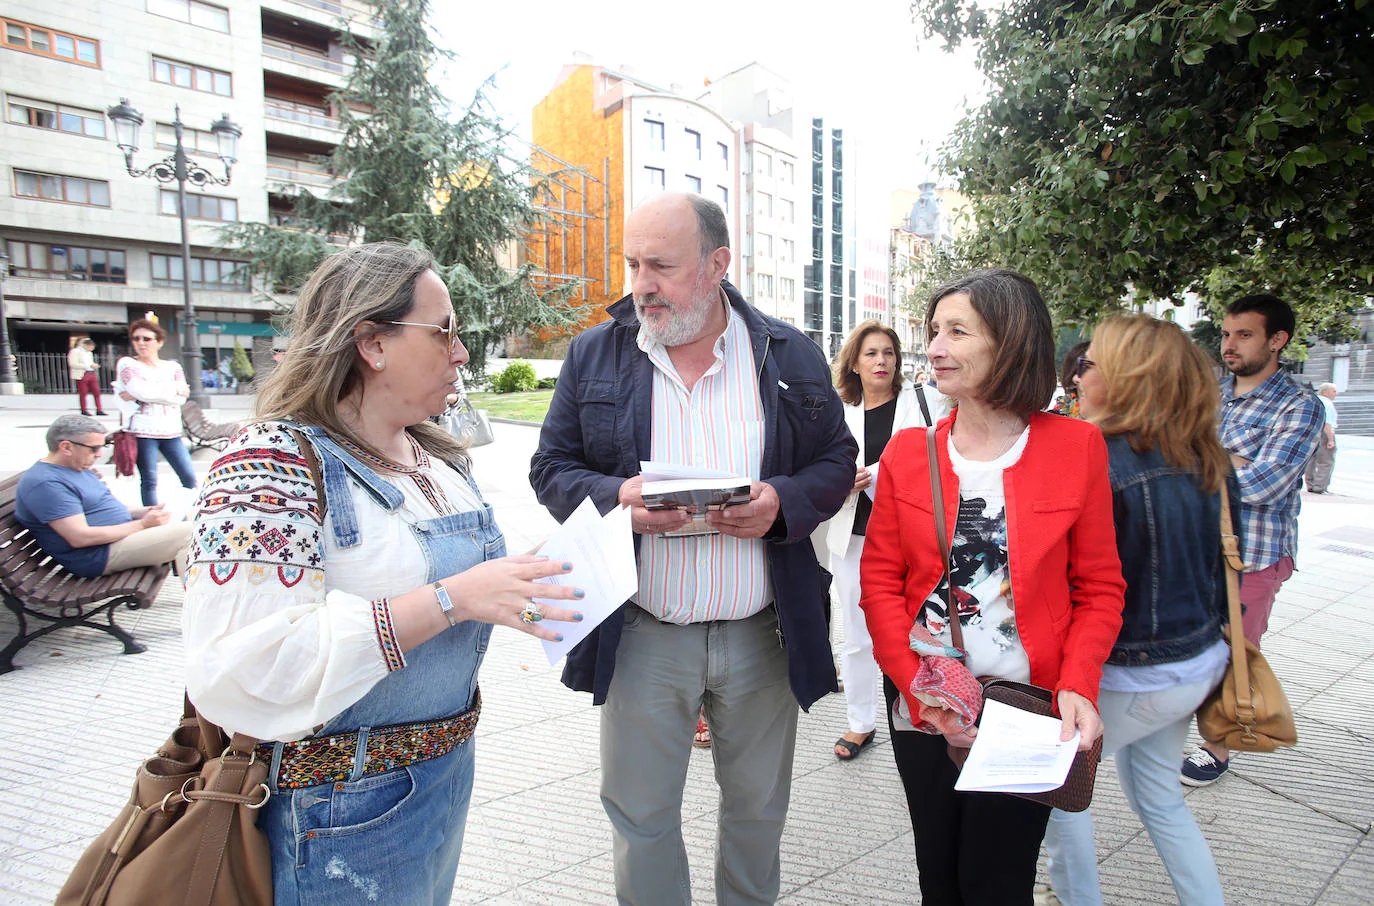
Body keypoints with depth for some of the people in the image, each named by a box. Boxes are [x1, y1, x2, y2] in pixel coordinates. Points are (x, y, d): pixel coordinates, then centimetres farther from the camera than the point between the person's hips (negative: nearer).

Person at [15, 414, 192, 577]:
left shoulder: (80, 468, 15)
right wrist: (142, 524, -19)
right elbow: (80, 537, -24)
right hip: (98, 555, -11)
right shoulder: (44, 483, -19)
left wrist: (143, 512, 4)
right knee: (187, 532, -21)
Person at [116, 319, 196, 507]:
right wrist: (174, 389, -6)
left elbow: (181, 398, -5)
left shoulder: (173, 367, 12)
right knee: (149, 481, 0)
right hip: (142, 432, -3)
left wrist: (139, 396, -10)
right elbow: (141, 390, -15)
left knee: (189, 477, 0)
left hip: (171, 431, 3)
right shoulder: (126, 363, 4)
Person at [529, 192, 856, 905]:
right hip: (640, 638, 0)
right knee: (640, 818, 14)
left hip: (763, 634, 1)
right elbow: (551, 467, 2)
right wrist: (613, 497, -19)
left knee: (758, 806, 21)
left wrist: (782, 501, -16)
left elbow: (838, 459, 5)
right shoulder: (593, 354, 0)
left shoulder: (791, 355, 1)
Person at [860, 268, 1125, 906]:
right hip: (921, 704, 2)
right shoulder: (907, 453, -1)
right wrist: (914, 683, -12)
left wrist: (1078, 686, -15)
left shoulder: (1077, 446, -5)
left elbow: (1099, 589, -2)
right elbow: (880, 581, -1)